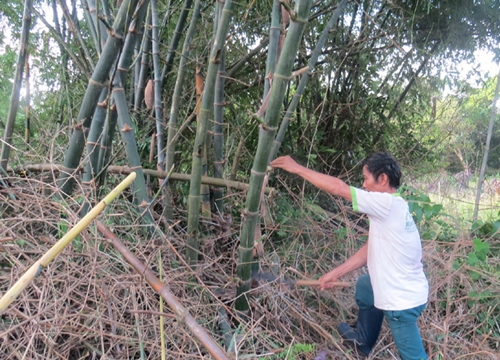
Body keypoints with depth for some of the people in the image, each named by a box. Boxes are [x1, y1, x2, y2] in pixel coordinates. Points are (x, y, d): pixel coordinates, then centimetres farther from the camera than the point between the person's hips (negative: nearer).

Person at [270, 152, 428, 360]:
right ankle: (363, 342, 49)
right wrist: (336, 273, 9)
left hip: (402, 300, -10)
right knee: (364, 287, 31)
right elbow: (370, 249, 9)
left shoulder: (388, 204, -23)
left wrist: (297, 168, -17)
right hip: (401, 291, 10)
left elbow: (338, 188, -25)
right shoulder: (392, 207, 6)